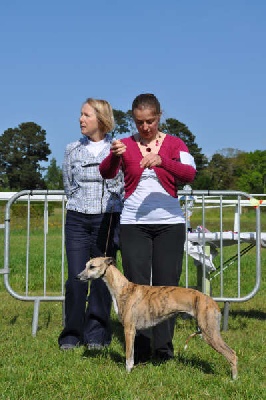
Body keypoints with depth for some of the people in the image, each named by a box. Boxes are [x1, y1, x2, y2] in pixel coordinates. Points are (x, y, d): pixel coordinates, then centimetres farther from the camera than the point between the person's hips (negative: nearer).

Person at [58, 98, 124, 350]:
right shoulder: (72, 150, 9)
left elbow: (125, 185, 6)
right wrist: (82, 202, 13)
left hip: (107, 219, -2)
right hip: (77, 219, 2)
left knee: (101, 277, 0)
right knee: (76, 279, -2)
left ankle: (96, 334, 12)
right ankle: (72, 333, 11)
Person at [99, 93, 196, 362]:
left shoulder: (174, 144, 3)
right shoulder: (125, 145, 5)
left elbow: (189, 174, -15)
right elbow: (106, 173, -12)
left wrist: (162, 160, -32)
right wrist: (114, 156, -34)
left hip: (169, 222, 0)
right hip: (133, 224, 0)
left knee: (166, 284, 2)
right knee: (136, 285, -1)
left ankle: (164, 348, 11)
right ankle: (139, 350, 6)